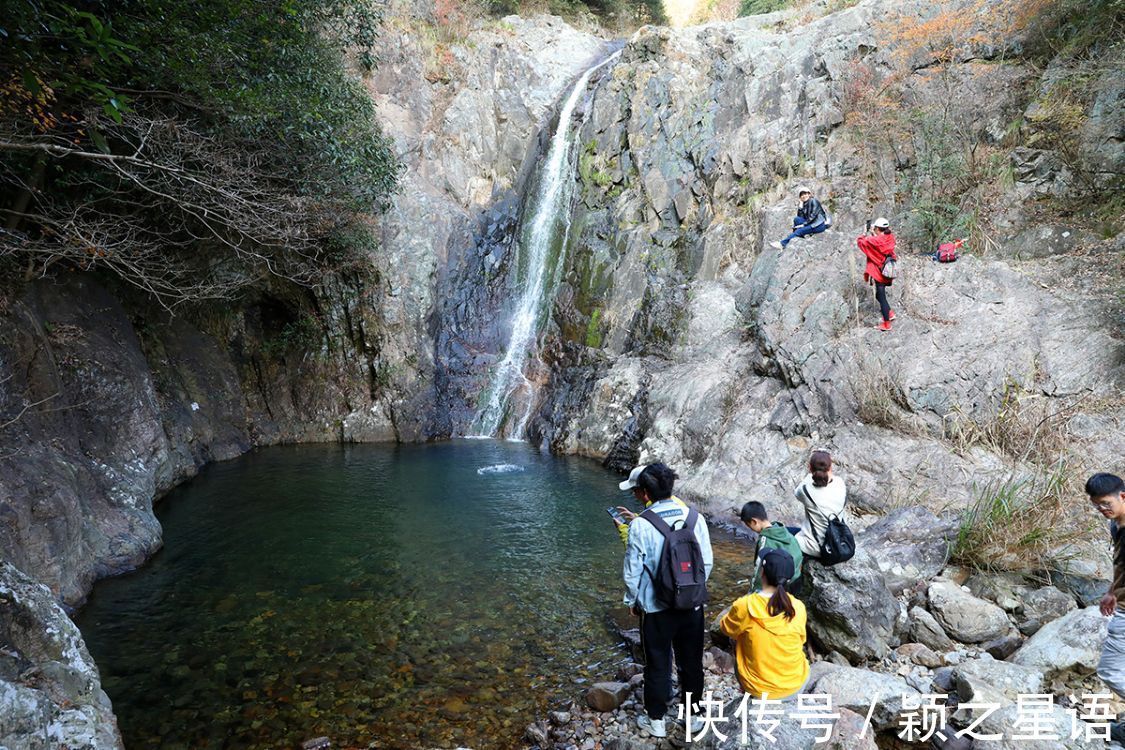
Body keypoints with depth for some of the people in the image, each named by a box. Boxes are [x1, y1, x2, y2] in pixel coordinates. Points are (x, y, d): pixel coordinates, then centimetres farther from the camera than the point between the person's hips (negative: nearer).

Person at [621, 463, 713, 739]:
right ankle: (692, 715, 36)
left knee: (658, 665, 14)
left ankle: (656, 721, 30)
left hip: (656, 608, -3)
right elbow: (707, 562, 0)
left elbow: (632, 571, -11)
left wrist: (632, 601, 6)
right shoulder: (695, 517, -9)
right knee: (691, 661, 20)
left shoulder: (640, 525, -19)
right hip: (692, 605, 3)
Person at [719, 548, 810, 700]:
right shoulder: (798, 608, -13)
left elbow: (726, 628, 0)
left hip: (757, 689, -2)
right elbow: (800, 640, 7)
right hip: (796, 686, 2)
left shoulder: (745, 605, -20)